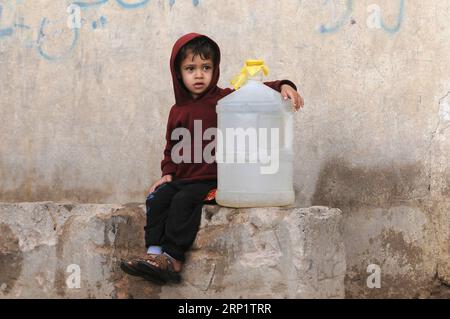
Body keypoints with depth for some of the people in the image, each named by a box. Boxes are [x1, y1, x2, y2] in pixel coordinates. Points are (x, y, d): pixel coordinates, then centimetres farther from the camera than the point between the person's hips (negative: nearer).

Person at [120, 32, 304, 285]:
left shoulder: (225, 99, -2)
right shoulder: (177, 112, 16)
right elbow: (171, 148, 24)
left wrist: (283, 87, -29)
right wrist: (168, 172, 8)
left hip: (212, 179, -6)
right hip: (183, 178, 6)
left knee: (184, 200, -28)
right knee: (157, 199, -16)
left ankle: (173, 259, -27)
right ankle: (154, 254, -21)